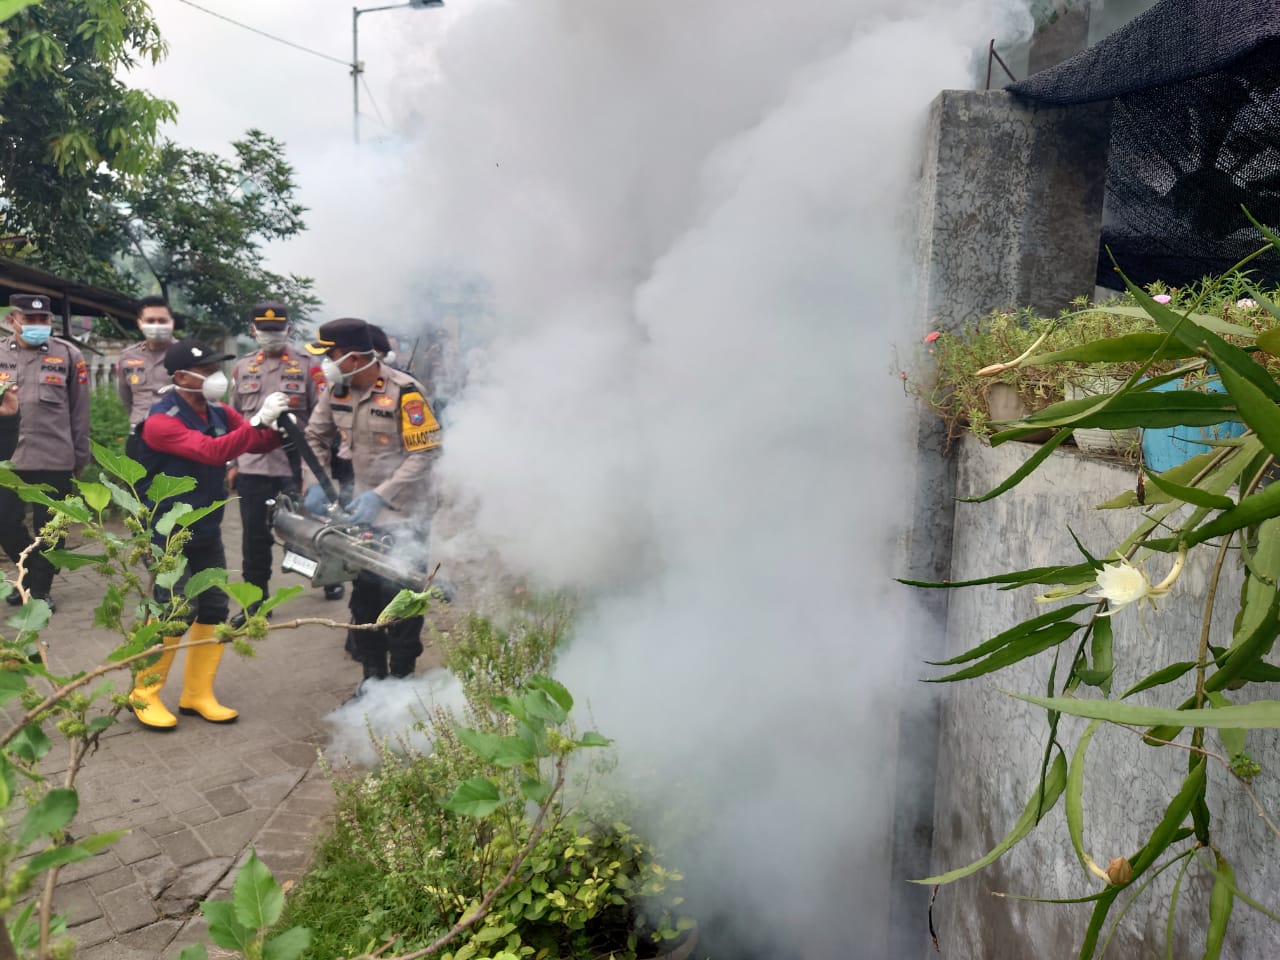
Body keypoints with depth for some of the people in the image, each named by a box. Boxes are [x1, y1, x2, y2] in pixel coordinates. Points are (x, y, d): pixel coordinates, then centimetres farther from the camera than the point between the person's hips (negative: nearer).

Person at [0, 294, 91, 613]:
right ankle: (32, 574, 32)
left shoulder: (68, 354, -1)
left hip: (55, 458, -3)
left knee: (48, 527, 6)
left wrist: (80, 457, 4)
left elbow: (80, 410, 2)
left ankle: (41, 588, 21)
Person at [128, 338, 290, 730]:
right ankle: (144, 694, 16)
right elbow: (213, 451, -36)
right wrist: (259, 419, -38)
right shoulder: (161, 421, -22)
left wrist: (278, 425, -18)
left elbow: (258, 443, 3)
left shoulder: (218, 413, 1)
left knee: (214, 611, 9)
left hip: (207, 532, 7)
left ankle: (197, 695, 23)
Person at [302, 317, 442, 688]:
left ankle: (401, 676, 13)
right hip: (365, 503, 7)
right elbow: (315, 437, 10)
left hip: (404, 508, -6)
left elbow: (425, 453, -21)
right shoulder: (336, 390, -2)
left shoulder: (404, 392, -22)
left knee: (399, 590, -4)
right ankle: (372, 672, 26)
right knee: (364, 589, 12)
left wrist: (381, 496, -25)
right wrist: (316, 483, -6)